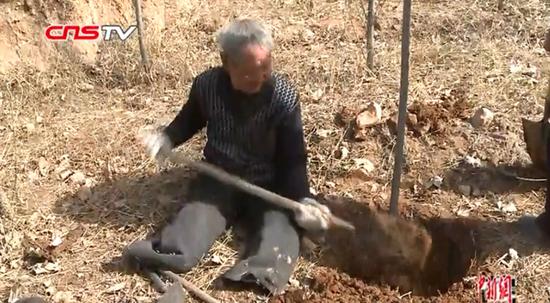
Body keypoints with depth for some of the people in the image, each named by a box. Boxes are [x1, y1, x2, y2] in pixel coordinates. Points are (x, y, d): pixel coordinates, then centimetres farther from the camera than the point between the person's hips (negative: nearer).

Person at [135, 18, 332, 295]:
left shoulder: (284, 97, -15)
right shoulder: (206, 84, -9)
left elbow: (293, 158, -10)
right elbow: (191, 119, 14)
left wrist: (301, 199, -24)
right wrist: (167, 138, -5)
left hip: (267, 185, -2)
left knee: (280, 226, -30)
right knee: (195, 218, -25)